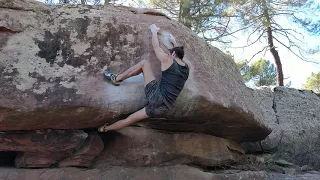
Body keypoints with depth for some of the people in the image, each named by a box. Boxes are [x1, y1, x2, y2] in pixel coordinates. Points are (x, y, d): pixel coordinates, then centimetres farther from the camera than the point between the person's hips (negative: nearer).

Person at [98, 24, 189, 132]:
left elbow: (156, 47, 14)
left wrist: (154, 31, 31)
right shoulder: (186, 69, 18)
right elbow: (179, 56, 42)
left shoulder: (168, 61, 0)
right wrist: (174, 42, 53)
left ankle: (117, 79, 15)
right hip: (164, 109, 7)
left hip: (156, 96, -6)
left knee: (144, 63, 8)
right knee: (130, 119, 17)